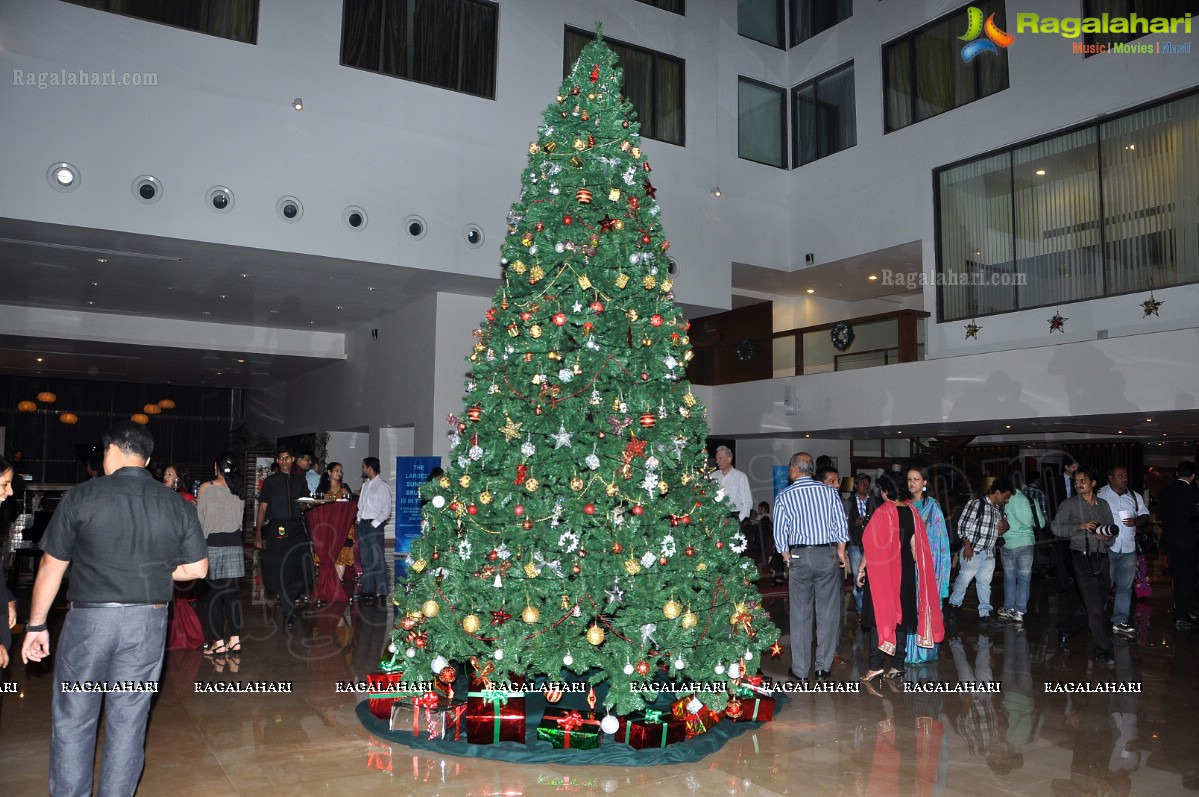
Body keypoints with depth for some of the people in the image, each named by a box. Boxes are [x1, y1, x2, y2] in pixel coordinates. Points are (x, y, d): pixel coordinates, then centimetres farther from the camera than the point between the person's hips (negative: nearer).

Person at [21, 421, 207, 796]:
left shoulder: (82, 496, -5)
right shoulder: (177, 505, 1)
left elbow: (52, 567, -2)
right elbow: (197, 568, 3)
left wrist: (36, 625, 7)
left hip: (89, 618, -2)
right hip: (148, 622, 2)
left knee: (73, 720, 12)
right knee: (129, 722, 11)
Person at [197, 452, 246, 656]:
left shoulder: (205, 488, -7)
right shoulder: (238, 490, 3)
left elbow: (200, 518, -2)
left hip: (212, 542, -3)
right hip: (234, 542, 3)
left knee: (215, 592, 2)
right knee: (231, 591, 8)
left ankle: (218, 642, 2)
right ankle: (235, 639, 8)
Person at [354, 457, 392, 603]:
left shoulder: (382, 486, -7)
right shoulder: (365, 484, 16)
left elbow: (386, 510, -9)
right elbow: (361, 504, 19)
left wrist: (374, 523, -13)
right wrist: (358, 519, 4)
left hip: (375, 525, -7)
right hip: (362, 524, 7)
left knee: (377, 558, -7)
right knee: (365, 559, 10)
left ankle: (381, 592, -4)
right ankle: (368, 590, 16)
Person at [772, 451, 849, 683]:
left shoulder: (784, 497, -2)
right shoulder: (829, 492, 0)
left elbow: (780, 533, 0)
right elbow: (840, 527, 0)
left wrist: (787, 557, 13)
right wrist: (841, 553, 10)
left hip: (799, 556, 0)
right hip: (827, 554, 1)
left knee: (800, 614, 7)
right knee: (828, 612, 9)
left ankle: (800, 669, 13)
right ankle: (824, 667, 13)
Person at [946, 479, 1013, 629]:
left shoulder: (999, 509, 14)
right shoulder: (976, 504, -10)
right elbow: (963, 525, -11)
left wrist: (1005, 528, 2)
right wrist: (967, 545, -14)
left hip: (989, 553, 7)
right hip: (973, 550, -7)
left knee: (985, 582, 9)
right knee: (964, 578, -1)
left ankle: (984, 614, 14)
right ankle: (954, 605, 18)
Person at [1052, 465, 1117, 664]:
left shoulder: (1103, 505, 12)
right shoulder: (1070, 504, -1)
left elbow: (1112, 534, 14)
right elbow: (1056, 526, -10)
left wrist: (1107, 538, -9)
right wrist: (1080, 526, -19)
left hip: (1101, 558, 5)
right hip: (1083, 559, -5)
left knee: (1091, 606, 12)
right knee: (1095, 607, -6)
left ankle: (1065, 629, 31)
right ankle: (1102, 650, 3)